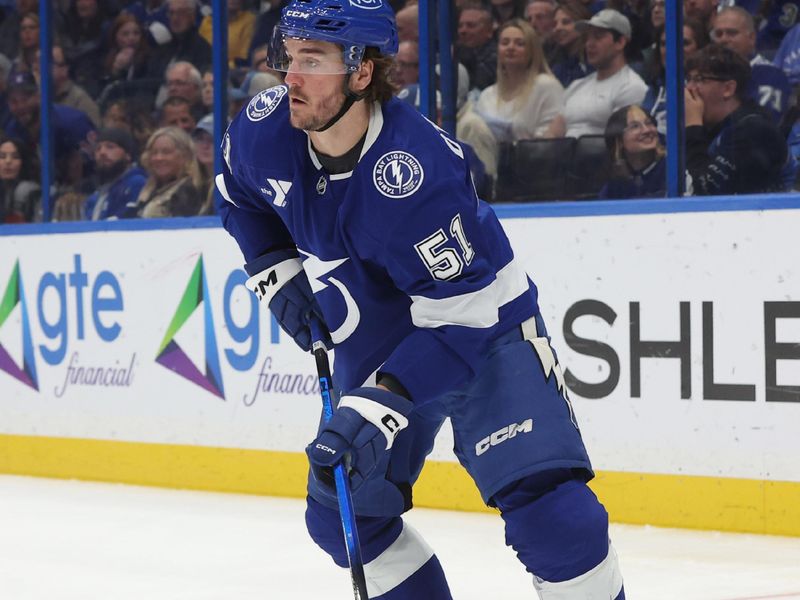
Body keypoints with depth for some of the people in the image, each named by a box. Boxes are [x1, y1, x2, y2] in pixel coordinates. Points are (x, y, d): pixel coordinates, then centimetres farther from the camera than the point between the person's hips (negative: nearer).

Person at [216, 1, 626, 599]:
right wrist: (277, 271, 1)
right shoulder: (263, 128, -14)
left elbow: (460, 317, -34)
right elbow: (241, 197, 12)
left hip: (485, 332, -7)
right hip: (374, 344, 7)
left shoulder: (414, 171, -35)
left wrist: (383, 402, -40)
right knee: (342, 514, 11)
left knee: (547, 509, -21)